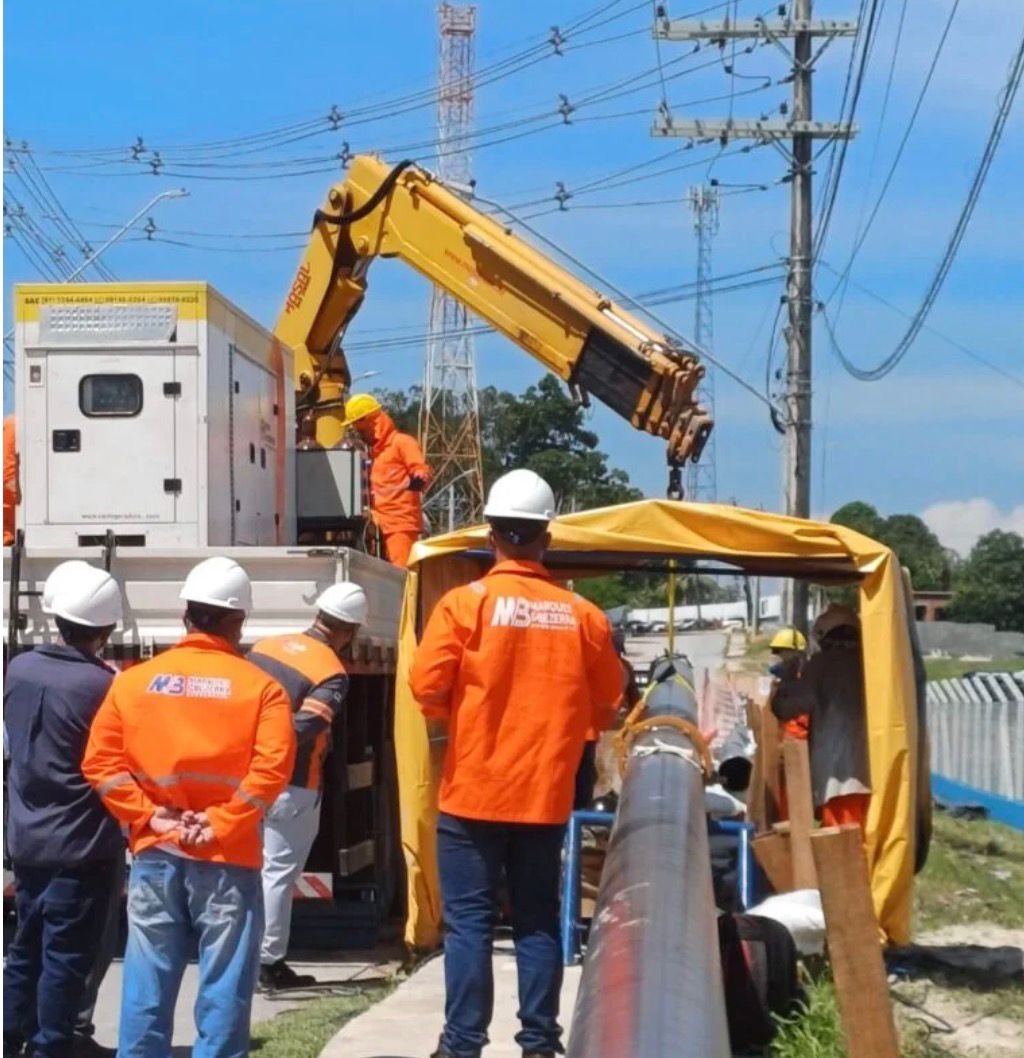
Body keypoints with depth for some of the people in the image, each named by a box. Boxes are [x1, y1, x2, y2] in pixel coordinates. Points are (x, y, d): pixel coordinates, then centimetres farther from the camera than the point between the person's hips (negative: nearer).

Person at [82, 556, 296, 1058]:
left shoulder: (133, 680, 5)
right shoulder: (259, 686, -3)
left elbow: (100, 761, -1)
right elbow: (272, 766, -14)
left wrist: (147, 816, -2)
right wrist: (222, 823, -11)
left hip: (155, 853, 3)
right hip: (227, 857, -3)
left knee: (147, 985, 7)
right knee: (223, 987, 3)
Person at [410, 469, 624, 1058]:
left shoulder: (466, 603, -9)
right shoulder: (581, 615, -1)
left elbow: (427, 685, -12)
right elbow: (607, 705, 7)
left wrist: (456, 718, 8)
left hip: (474, 790, -2)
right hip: (546, 795, 3)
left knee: (470, 920, 2)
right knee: (538, 921, 10)